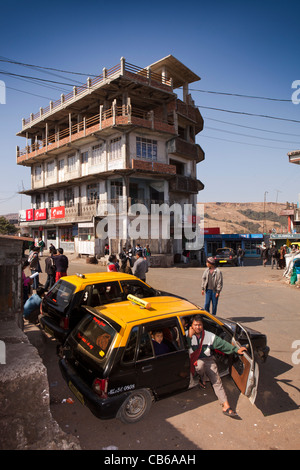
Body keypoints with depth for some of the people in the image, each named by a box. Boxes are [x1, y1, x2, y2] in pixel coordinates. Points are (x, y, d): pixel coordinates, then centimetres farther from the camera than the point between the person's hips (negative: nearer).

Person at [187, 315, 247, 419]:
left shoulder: (209, 335, 6)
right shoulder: (187, 335, -3)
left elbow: (222, 343, 7)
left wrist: (236, 350, 0)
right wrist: (189, 336, -26)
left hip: (208, 360, 3)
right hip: (195, 361, -3)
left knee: (217, 381, -15)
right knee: (200, 364, -38)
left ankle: (226, 406, -21)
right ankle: (202, 380, -3)